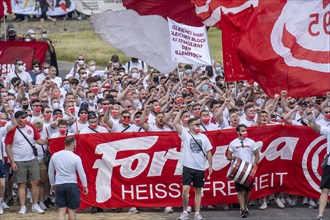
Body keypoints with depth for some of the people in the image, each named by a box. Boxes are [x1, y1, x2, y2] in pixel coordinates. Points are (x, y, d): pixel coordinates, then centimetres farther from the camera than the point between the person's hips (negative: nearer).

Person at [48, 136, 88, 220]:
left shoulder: (55, 156, 2)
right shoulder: (76, 158, -9)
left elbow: (50, 172, 11)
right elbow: (82, 174, -4)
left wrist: (52, 184, 25)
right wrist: (85, 186, 10)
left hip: (59, 185, 3)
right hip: (72, 185, -2)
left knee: (61, 211, 1)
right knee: (72, 211, 8)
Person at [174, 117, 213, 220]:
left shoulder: (203, 137, 8)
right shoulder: (185, 135, 1)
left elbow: (208, 152, 11)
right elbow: (176, 123, -10)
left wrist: (210, 166, 7)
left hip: (200, 168, 3)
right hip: (188, 167, -3)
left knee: (198, 191, 7)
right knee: (185, 190, -10)